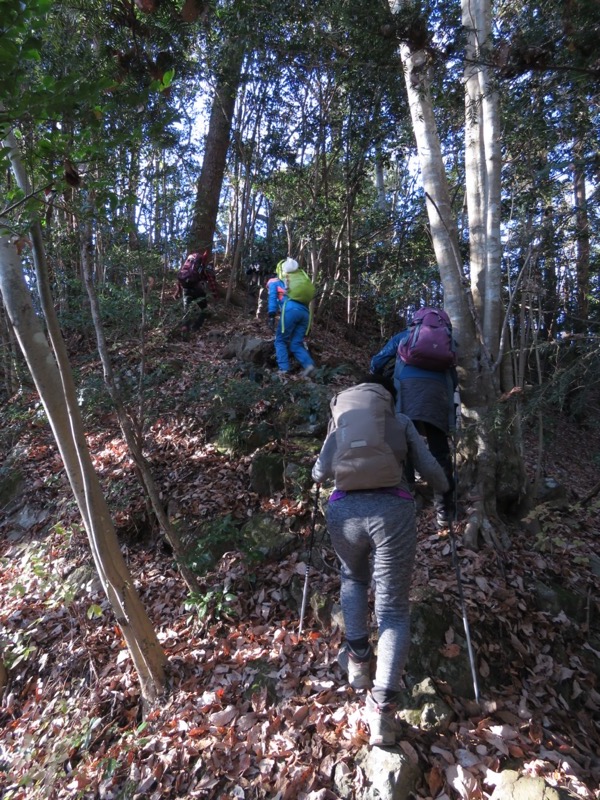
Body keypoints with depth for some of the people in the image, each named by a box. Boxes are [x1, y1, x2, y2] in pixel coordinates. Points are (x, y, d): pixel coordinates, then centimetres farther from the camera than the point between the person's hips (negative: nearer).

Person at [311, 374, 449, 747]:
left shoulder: (341, 421, 20)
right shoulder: (402, 421, 18)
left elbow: (320, 472, 16)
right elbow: (430, 469, 12)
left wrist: (319, 474, 40)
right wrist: (446, 490, 34)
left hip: (344, 509, 2)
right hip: (392, 509, -1)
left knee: (353, 578, 32)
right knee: (394, 608, 10)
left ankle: (358, 657, 26)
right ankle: (383, 707, -1)